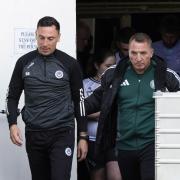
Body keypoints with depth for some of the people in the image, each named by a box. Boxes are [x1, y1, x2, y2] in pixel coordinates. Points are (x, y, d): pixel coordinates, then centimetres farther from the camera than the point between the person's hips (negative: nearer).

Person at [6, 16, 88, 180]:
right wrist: (12, 124, -6)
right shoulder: (24, 62, 4)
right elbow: (13, 96, 11)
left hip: (62, 134, -3)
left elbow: (79, 101, 4)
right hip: (33, 134, 3)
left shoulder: (69, 64, -1)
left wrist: (83, 136, 2)